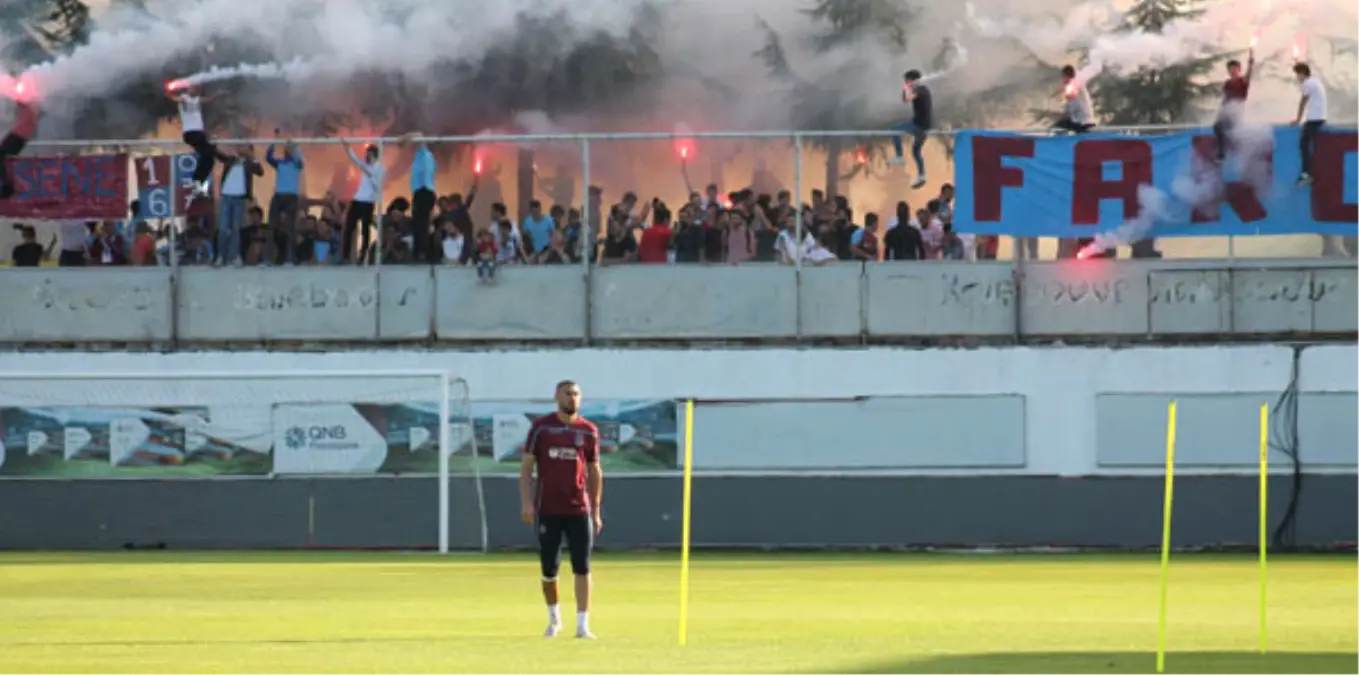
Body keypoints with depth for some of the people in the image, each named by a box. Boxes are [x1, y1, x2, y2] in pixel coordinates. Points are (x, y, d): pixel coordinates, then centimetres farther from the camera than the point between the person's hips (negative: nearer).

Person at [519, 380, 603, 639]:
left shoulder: (588, 431, 6)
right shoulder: (541, 428, 1)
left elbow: (595, 473, 11)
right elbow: (526, 467, 2)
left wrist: (596, 512, 8)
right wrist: (526, 502, -9)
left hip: (579, 510, 1)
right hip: (548, 509, -1)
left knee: (582, 567, -5)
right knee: (549, 568, 3)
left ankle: (582, 625, -3)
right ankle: (554, 618, 24)